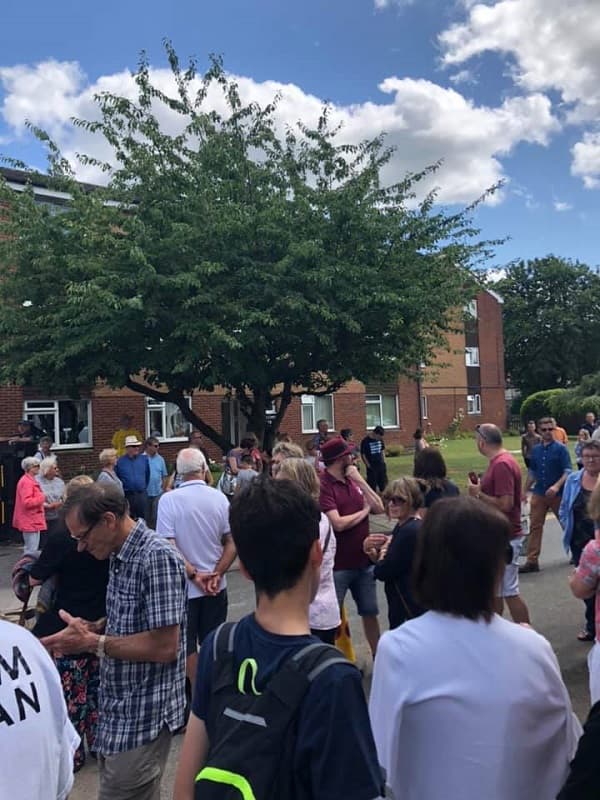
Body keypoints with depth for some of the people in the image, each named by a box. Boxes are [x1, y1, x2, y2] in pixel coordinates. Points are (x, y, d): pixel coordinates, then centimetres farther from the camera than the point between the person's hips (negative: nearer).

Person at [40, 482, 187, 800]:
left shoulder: (157, 558, -24)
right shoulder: (120, 556, 6)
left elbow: (164, 646, -26)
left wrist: (93, 643, -19)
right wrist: (89, 631, -2)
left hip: (143, 717, -9)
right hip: (119, 711, 9)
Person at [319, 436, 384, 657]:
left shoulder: (353, 481, 5)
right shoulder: (323, 485, -16)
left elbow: (379, 508, 0)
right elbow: (338, 524, -24)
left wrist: (360, 480, -9)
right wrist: (364, 511, -7)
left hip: (364, 561, 7)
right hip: (337, 565, -7)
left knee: (370, 612, 20)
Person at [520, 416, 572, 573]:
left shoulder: (561, 448, -7)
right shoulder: (536, 450, 7)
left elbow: (568, 471, -14)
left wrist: (557, 486, -28)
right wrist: (525, 491, 12)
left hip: (557, 494, -4)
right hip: (538, 494, 4)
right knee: (535, 527, 0)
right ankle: (532, 561, 2)